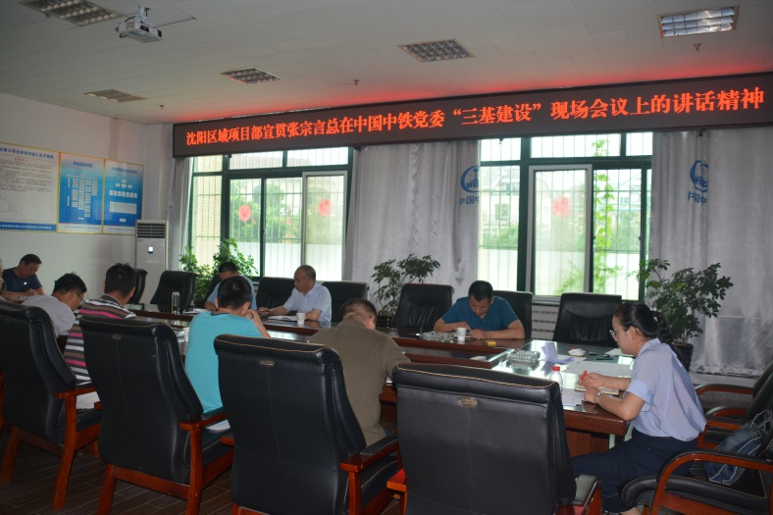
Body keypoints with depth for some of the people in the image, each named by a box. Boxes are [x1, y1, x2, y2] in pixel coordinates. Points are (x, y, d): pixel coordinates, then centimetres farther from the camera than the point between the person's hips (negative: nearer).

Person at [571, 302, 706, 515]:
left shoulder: (651, 358, -22)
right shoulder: (660, 350, 8)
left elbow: (627, 411, -31)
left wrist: (597, 397, -12)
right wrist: (604, 381, 20)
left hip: (663, 454, -10)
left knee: (575, 468, -9)